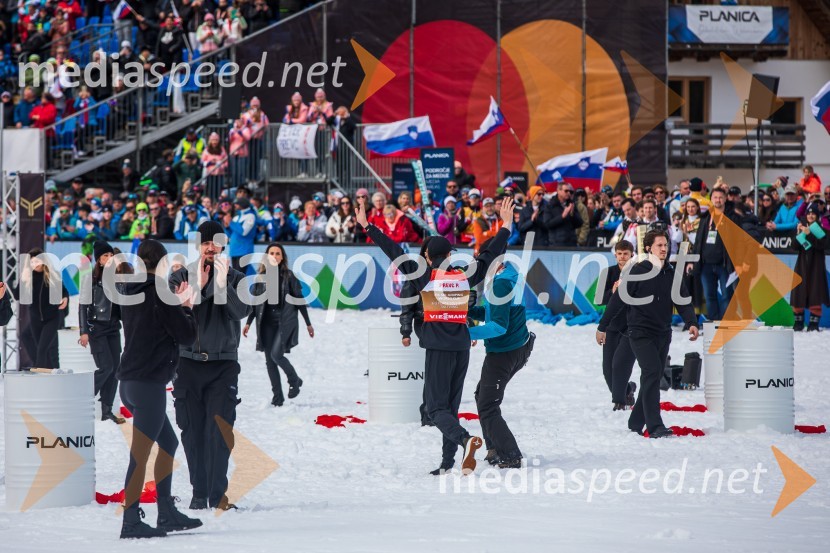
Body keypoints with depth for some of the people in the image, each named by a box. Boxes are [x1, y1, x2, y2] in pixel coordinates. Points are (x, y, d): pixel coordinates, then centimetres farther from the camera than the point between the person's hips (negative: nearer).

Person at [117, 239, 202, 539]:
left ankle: (167, 514, 22)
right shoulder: (160, 293, -12)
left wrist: (176, 304, 22)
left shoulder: (131, 292, 12)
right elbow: (186, 336, -8)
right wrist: (186, 307, 8)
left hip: (130, 382, 9)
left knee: (168, 443, 20)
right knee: (140, 455, -8)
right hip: (149, 384, -9)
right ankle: (131, 522, -10)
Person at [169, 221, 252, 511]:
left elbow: (242, 311, -12)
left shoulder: (234, 278, 5)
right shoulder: (182, 277, 6)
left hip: (223, 364, -1)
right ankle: (199, 492, 11)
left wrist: (222, 285, -25)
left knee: (219, 430, -10)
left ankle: (218, 494, -12)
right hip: (188, 360, 1)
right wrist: (198, 287, -20)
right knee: (192, 431, 3)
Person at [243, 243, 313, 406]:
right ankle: (277, 396, 9)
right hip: (266, 323, 4)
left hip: (285, 322, -4)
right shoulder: (261, 276, 6)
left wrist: (308, 323, 4)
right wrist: (248, 322, 10)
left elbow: (299, 300, 3)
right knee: (269, 360, 1)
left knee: (276, 354, -17)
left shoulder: (288, 276, -2)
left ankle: (294, 380, 8)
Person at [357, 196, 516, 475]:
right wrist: (506, 226, 26)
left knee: (437, 408, -4)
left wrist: (367, 226, -4)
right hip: (462, 348, 5)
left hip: (438, 349, -4)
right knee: (451, 406, 12)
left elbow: (394, 252, -8)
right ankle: (448, 464, 9)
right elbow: (490, 254, 14)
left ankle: (465, 440, -32)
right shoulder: (466, 276, 2)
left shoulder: (425, 277, -8)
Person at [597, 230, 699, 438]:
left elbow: (683, 301, 6)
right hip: (641, 333, -6)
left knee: (654, 377, 9)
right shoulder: (638, 272, -7)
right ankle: (655, 427, -25)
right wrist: (602, 328, -3)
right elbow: (618, 300, -5)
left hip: (663, 334, 6)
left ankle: (636, 423, 21)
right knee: (652, 372, -20)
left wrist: (692, 323, -13)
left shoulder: (671, 275, 9)